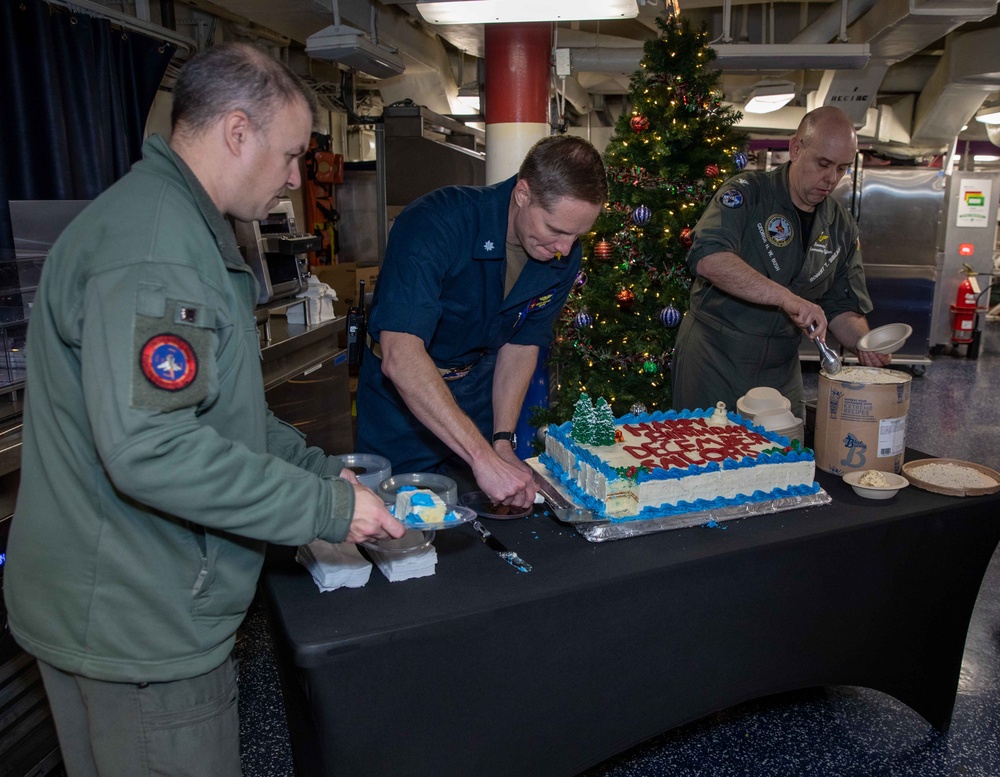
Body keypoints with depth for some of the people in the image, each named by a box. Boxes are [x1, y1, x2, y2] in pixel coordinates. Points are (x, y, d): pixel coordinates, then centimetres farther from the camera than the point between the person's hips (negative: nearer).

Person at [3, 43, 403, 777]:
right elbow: (149, 449, -31)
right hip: (137, 622, -10)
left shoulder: (184, 227, 12)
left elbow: (217, 407, 17)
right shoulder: (153, 243, -24)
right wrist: (328, 508, -23)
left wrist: (320, 468, 8)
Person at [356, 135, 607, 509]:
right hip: (403, 393, -4)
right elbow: (400, 357, -42)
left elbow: (521, 345, -3)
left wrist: (503, 442, -13)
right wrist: (482, 455, -46)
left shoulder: (564, 256, -13)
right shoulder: (436, 224, -33)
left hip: (480, 388, 5)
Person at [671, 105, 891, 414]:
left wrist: (864, 342, -10)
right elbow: (708, 258, -30)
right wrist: (785, 297, -36)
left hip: (781, 371, 5)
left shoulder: (842, 227, 7)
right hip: (713, 357, -5)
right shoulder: (746, 193, -11)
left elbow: (842, 306, 12)